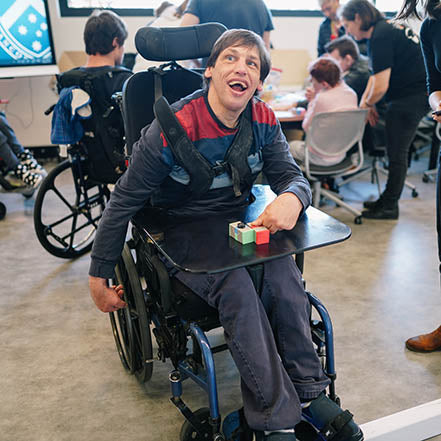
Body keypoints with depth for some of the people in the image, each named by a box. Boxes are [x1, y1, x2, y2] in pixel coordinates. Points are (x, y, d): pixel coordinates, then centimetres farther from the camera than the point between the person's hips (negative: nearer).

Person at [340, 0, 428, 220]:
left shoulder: (381, 37, -19)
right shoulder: (386, 27, 13)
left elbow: (380, 87, -23)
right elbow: (377, 74, 20)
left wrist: (368, 103, -3)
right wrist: (365, 102, 10)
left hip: (410, 98, -10)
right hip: (415, 95, 10)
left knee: (397, 153, -1)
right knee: (396, 151, 15)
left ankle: (389, 207, 11)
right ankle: (387, 199, 25)